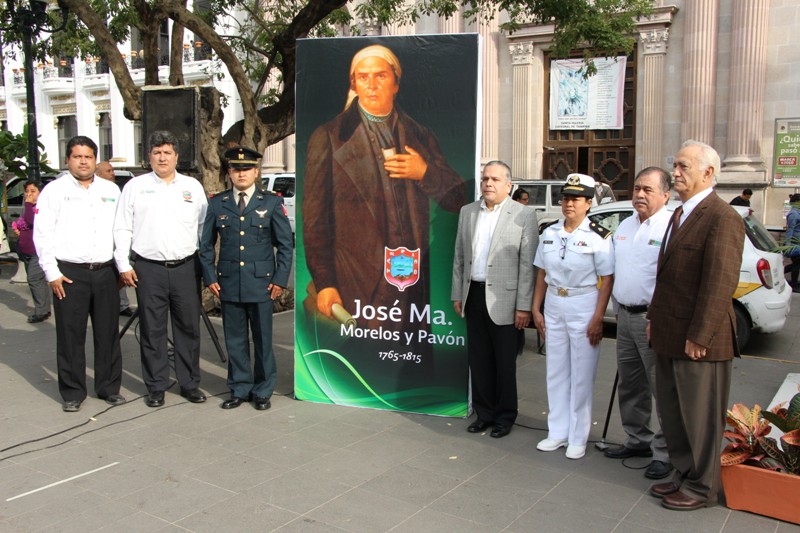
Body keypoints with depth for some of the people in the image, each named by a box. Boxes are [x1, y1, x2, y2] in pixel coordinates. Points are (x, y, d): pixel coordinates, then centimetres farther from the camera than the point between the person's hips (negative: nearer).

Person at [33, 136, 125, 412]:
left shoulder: (111, 190, 13)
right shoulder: (54, 190, 3)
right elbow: (42, 235, -1)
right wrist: (52, 273, -7)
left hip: (106, 272, 3)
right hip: (69, 273, -3)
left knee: (108, 333, 8)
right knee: (71, 335, 3)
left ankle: (109, 387, 20)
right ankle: (72, 393, 14)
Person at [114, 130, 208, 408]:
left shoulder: (193, 186, 11)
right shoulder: (135, 186, 7)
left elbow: (205, 226, 12)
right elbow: (123, 228, 6)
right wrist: (123, 265, -1)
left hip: (185, 267, 1)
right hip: (149, 268, -1)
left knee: (188, 327, 7)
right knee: (152, 330, 4)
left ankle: (190, 384, 19)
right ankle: (156, 387, 16)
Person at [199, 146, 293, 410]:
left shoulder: (272, 203, 2)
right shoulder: (217, 203, 7)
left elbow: (285, 245, 3)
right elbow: (206, 244, 12)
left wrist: (280, 279, -3)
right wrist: (210, 277, 3)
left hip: (261, 283, -2)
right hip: (228, 284, 2)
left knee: (263, 340, 6)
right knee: (235, 340, 9)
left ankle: (262, 391, 20)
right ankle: (239, 389, 23)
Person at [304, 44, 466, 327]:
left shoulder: (420, 136, 14)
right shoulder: (328, 137, 4)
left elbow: (457, 200, 14)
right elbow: (315, 217, 0)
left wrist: (425, 173, -6)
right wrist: (323, 283, -8)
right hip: (357, 287, -3)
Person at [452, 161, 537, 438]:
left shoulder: (524, 215, -6)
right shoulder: (467, 212, 9)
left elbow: (527, 264, -9)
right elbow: (459, 257, 13)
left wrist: (523, 306, -11)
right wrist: (457, 295, 10)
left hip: (502, 299, -4)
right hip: (473, 295, 5)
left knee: (505, 362, 6)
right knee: (478, 359, 12)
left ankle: (504, 416, 21)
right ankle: (484, 412, 26)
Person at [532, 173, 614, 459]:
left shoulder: (598, 236, -9)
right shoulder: (550, 233, 7)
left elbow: (607, 280, -11)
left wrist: (598, 318, -15)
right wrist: (536, 309, 9)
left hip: (584, 306, -5)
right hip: (554, 305, 5)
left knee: (581, 375, 2)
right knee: (556, 372, 12)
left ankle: (578, 438, 15)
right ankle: (558, 432, 25)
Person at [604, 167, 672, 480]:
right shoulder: (625, 226, 15)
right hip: (625, 316, 8)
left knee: (662, 388, -2)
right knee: (630, 385, 17)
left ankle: (664, 452, 8)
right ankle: (638, 440, 32)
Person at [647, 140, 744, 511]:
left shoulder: (722, 218, -16)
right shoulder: (679, 215, 14)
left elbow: (721, 282, -21)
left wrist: (698, 337, -21)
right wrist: (655, 318, 15)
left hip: (698, 341, -9)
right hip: (669, 338, 9)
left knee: (700, 418, 6)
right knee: (672, 413, 18)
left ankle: (702, 488, 23)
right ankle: (683, 474, 35)